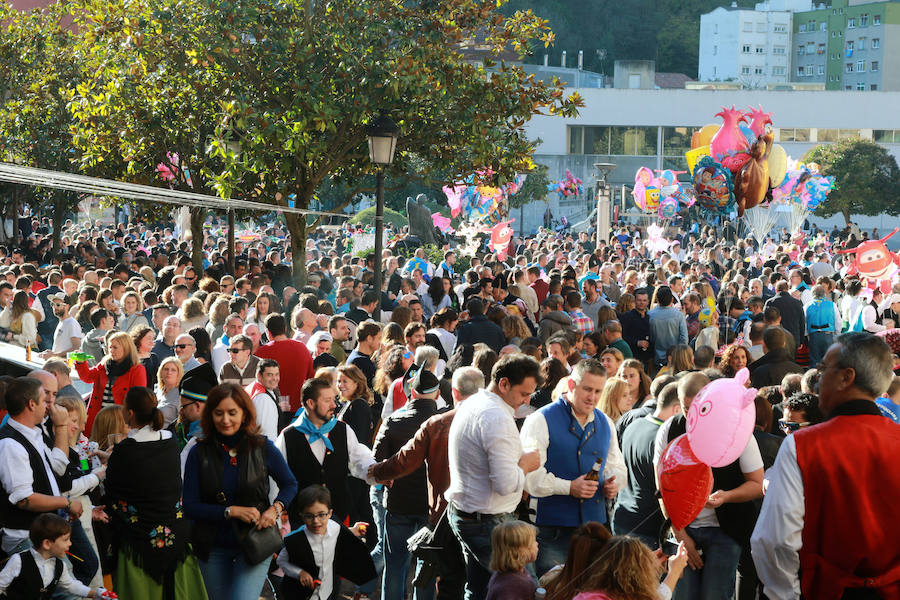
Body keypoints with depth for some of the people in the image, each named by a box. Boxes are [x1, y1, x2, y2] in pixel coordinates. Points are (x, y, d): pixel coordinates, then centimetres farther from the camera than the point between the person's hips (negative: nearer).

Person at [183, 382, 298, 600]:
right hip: (213, 547, 2)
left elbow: (290, 485, 10)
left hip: (254, 543, -2)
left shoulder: (262, 448, -4)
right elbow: (189, 507, -6)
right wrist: (232, 511, -17)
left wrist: (275, 508, -10)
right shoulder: (199, 453, -4)